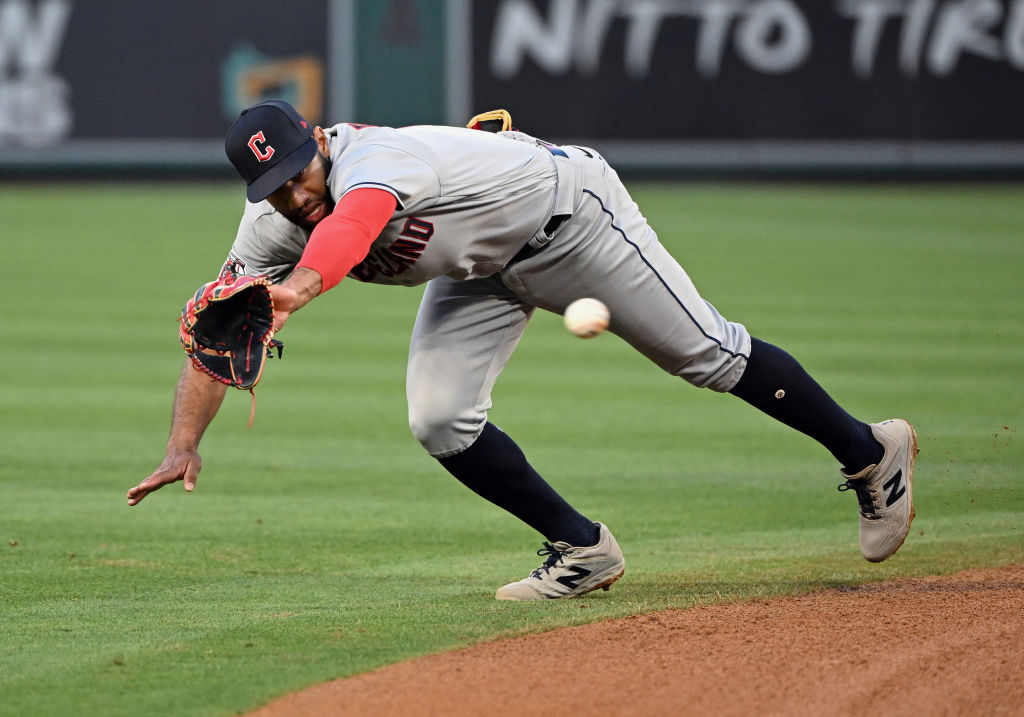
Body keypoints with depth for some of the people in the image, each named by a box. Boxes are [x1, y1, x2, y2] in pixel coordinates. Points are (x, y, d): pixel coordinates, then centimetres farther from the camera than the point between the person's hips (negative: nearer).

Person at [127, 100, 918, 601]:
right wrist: (184, 445, -26)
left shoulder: (373, 158, -39)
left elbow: (352, 224, -62)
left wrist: (293, 292, -81)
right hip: (482, 269, 7)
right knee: (442, 422, -9)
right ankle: (583, 551, 8)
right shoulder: (272, 228, -16)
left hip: (566, 211, -7)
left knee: (710, 355, -1)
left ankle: (870, 452, 18)